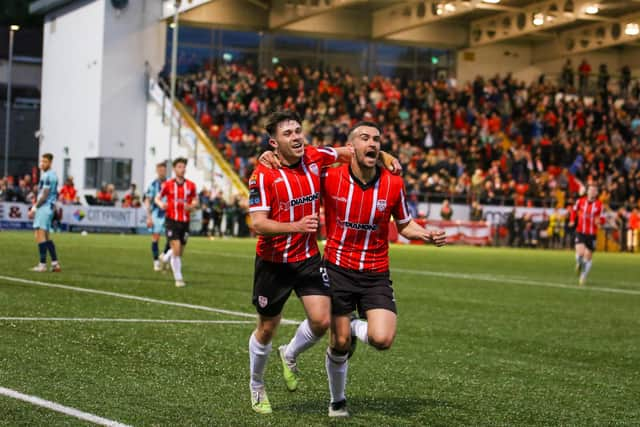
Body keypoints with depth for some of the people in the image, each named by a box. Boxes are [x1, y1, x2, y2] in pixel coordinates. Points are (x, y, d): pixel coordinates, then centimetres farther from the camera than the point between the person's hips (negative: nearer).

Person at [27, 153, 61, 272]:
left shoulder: (47, 176, -14)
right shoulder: (53, 175, 17)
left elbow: (44, 196, -18)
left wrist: (34, 208, -11)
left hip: (44, 207, -10)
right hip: (50, 207, 10)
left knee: (40, 235, -11)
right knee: (46, 237, 14)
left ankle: (42, 264, -13)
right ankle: (55, 263, 13)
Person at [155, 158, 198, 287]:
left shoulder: (191, 185, 3)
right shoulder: (167, 184, -1)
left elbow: (195, 202, 12)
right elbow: (157, 198, 8)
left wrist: (191, 206, -12)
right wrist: (161, 204, -15)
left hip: (185, 222, 3)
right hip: (172, 220, -3)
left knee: (180, 252, 9)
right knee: (176, 249, -15)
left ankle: (165, 259, 42)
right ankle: (178, 278, -9)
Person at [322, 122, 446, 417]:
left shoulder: (394, 184, -5)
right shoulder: (330, 177, -10)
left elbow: (404, 225, 10)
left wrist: (427, 236, -9)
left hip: (376, 275, 1)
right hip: (338, 269, -1)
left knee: (382, 339, -18)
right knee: (340, 344, 2)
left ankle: (356, 327, 19)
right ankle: (337, 401, 30)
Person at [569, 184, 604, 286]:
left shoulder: (599, 204, -3)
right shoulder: (580, 201, -2)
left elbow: (602, 220, 2)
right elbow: (574, 210, 18)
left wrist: (599, 220, -21)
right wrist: (572, 221, 3)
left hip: (591, 234, 1)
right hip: (580, 232, -1)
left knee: (588, 257, 6)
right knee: (580, 253, -19)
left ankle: (583, 278, 25)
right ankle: (579, 264, 17)